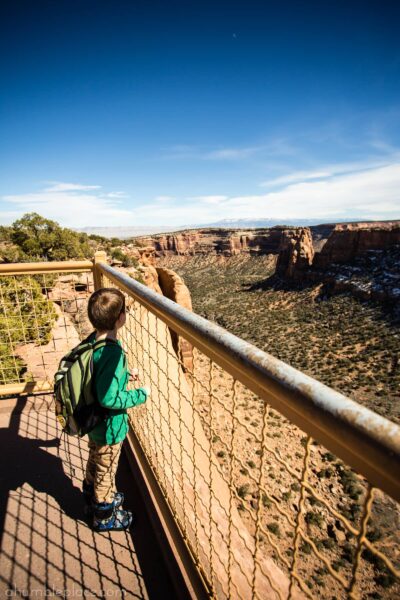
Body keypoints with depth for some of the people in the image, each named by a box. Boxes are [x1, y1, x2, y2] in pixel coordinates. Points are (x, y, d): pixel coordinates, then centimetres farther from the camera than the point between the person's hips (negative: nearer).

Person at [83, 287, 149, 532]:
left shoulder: (93, 340, -8)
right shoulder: (112, 352, -35)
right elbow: (109, 398, -32)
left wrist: (124, 374, 10)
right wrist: (141, 395, -20)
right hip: (109, 427, -8)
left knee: (94, 464, 30)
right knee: (106, 472, 18)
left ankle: (94, 500, 55)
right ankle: (104, 516, 42)